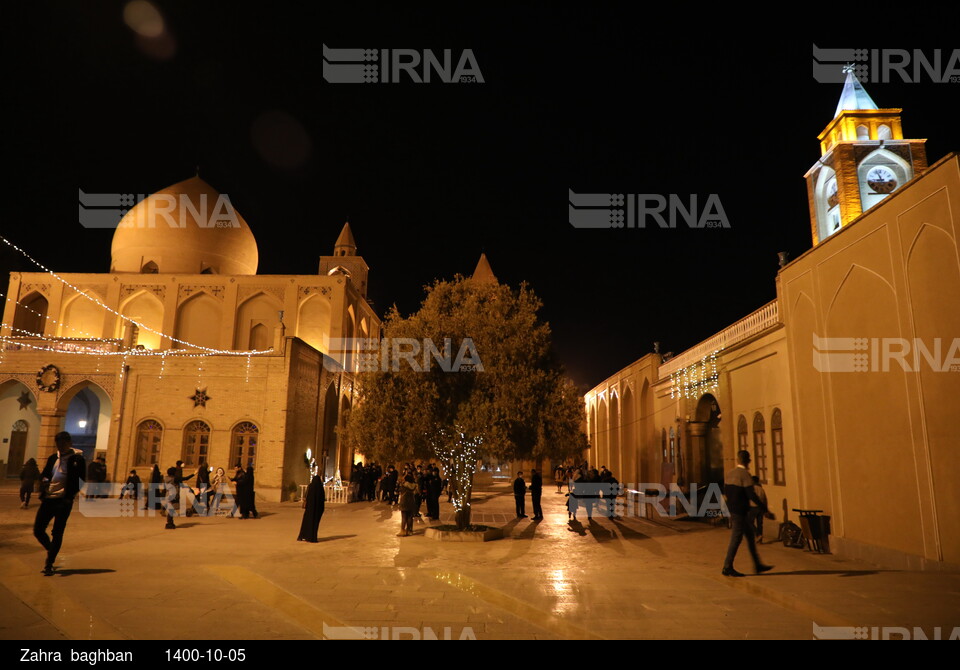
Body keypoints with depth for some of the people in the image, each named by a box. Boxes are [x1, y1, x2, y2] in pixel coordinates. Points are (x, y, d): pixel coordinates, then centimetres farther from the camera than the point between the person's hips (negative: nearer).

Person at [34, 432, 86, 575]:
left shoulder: (77, 459, -7)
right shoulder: (53, 458, 10)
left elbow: (81, 481, -8)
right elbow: (44, 474, 16)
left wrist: (69, 496, -19)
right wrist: (44, 480, -8)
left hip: (64, 501, -5)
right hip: (48, 499, 6)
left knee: (57, 534, 1)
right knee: (38, 530, 7)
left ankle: (49, 564, 11)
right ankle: (51, 550, 32)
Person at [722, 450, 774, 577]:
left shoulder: (729, 474, 9)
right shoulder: (745, 475, -16)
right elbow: (751, 494, -20)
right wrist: (763, 507, -8)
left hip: (732, 509, 9)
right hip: (740, 512, -9)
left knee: (749, 533, 17)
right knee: (736, 538, -2)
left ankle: (758, 565, 25)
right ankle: (727, 568, 3)